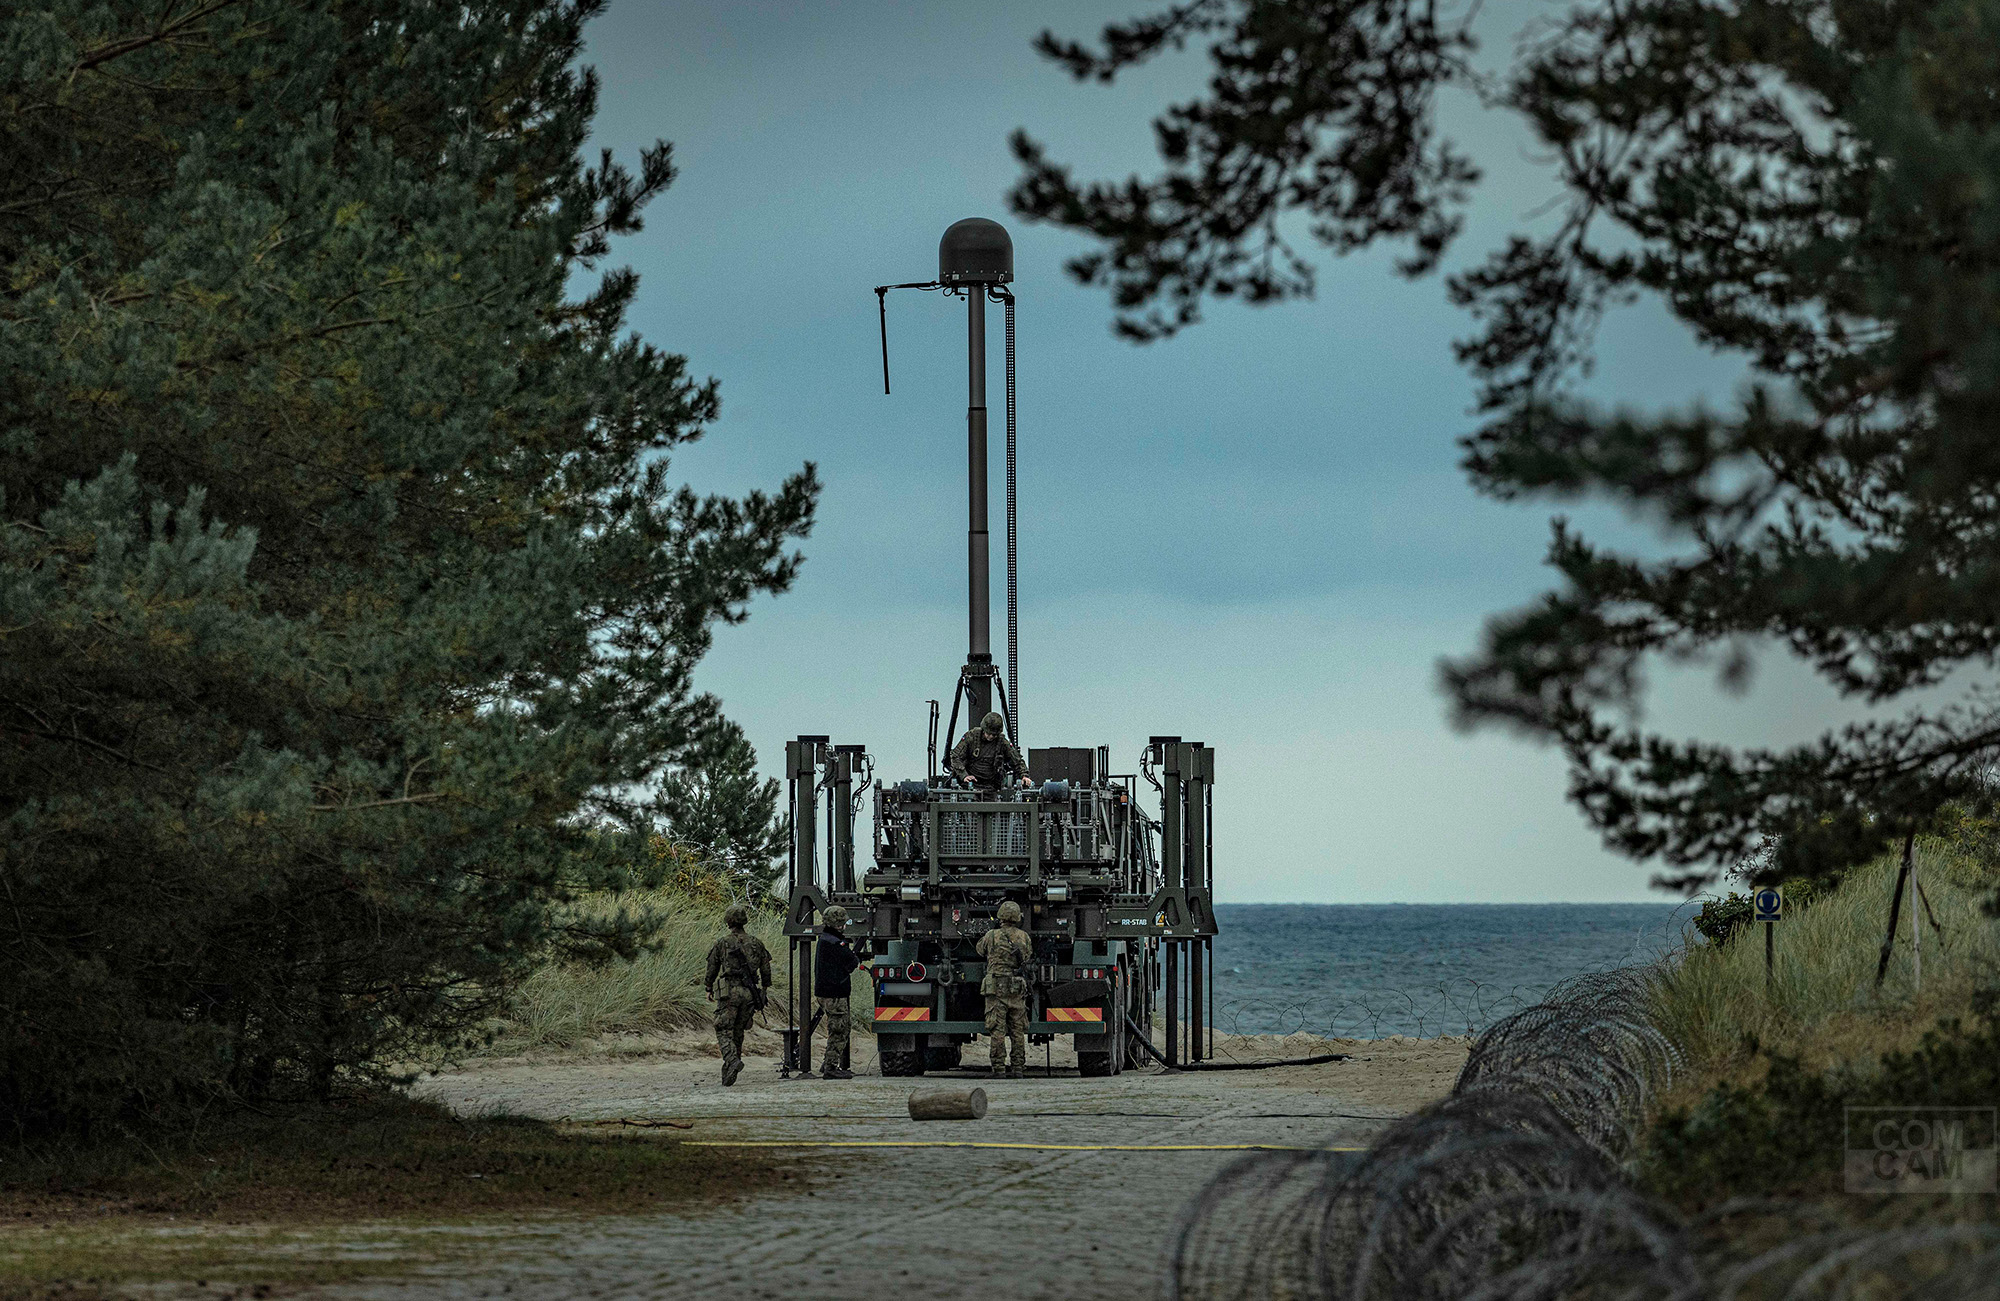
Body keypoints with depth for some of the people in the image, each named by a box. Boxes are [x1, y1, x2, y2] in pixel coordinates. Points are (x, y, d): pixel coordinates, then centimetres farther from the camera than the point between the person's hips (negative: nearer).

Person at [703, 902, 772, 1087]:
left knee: (724, 1032, -4)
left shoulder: (722, 944, -3)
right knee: (738, 1032, 14)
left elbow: (712, 969, 4)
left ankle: (732, 1060, -29)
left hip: (729, 991, -4)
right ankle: (728, 1071, 16)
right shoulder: (756, 943, 7)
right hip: (749, 993, 4)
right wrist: (763, 991, 23)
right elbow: (766, 969, 12)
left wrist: (709, 989, 19)